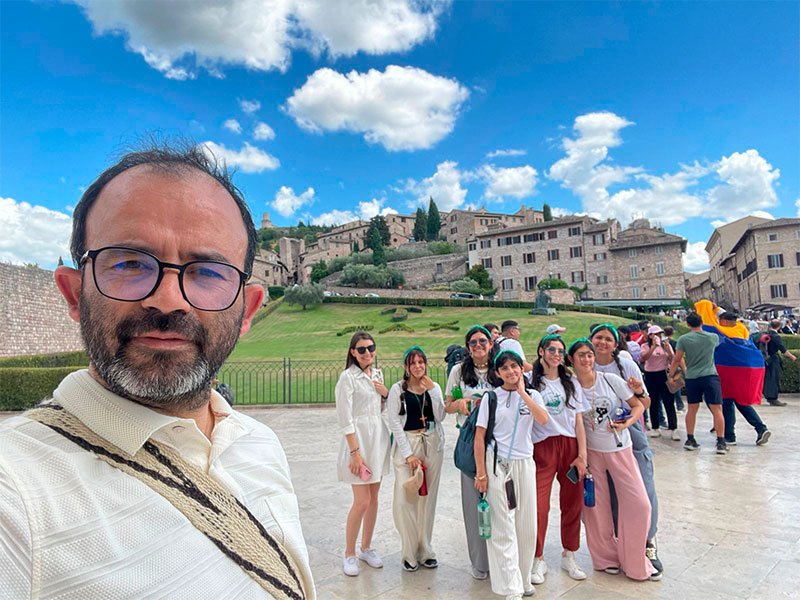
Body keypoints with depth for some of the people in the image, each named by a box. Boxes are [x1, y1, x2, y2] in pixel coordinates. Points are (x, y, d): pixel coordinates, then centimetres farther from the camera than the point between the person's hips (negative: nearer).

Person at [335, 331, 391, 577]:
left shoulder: (377, 374, 9)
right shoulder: (348, 377, -12)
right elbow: (345, 419, -15)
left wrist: (385, 394, -1)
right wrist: (355, 452, -18)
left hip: (379, 438, 7)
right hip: (358, 439, -7)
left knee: (374, 497, 14)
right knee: (362, 501, -4)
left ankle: (366, 548, 31)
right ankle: (349, 554, 17)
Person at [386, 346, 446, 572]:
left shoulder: (434, 387, 8)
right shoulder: (398, 389, -2)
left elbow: (440, 416, -3)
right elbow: (395, 423, -6)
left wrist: (432, 390, -10)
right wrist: (408, 454, -11)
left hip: (432, 445, 3)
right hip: (407, 444, -3)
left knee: (428, 498, 9)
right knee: (405, 499, -7)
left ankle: (425, 550, 23)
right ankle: (410, 552, 10)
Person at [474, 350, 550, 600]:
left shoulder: (532, 395, 5)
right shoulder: (491, 398, -1)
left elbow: (543, 419, -16)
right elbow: (479, 436, -2)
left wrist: (522, 392, -14)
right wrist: (480, 472, -6)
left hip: (524, 464, 3)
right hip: (497, 464, -2)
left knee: (527, 525, 10)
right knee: (503, 527, 0)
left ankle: (523, 578, 31)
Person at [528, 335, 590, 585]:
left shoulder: (571, 382, 12)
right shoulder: (531, 381, 2)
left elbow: (578, 421, 7)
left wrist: (582, 455, 1)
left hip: (570, 446, 3)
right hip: (542, 448, -3)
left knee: (572, 503, 9)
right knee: (539, 505, -5)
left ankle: (568, 555, 29)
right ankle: (538, 560, 14)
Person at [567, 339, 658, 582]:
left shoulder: (610, 379, -9)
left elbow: (638, 405, -3)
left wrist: (626, 423, -21)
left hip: (620, 449, 0)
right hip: (591, 451, 0)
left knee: (639, 504, 0)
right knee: (597, 507, 8)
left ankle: (635, 561, 21)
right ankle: (607, 557, 30)